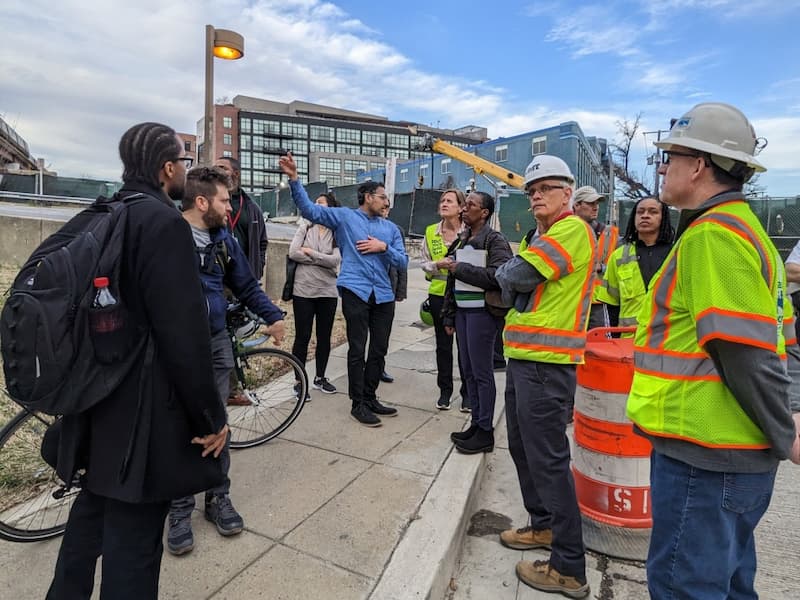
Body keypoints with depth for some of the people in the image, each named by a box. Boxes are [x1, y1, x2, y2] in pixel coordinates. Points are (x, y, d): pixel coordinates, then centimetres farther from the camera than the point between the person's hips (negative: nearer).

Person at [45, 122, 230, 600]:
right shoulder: (165, 223, -19)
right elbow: (185, 334, -23)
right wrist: (211, 418, -14)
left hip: (98, 399, 9)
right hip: (142, 409, -9)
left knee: (95, 508, 27)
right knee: (134, 535, 6)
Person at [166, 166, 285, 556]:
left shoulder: (224, 240, 7)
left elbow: (247, 286, 16)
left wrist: (273, 316, 11)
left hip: (216, 343, 5)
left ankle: (218, 497, 28)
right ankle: (180, 509, 22)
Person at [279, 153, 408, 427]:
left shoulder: (390, 227, 15)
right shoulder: (344, 216, 5)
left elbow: (403, 262, 9)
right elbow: (309, 209, -5)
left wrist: (384, 247, -7)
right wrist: (294, 179, -17)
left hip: (383, 295, 5)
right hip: (355, 291, -5)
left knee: (379, 349, 10)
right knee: (357, 349, -2)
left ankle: (370, 398, 26)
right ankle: (357, 404, 11)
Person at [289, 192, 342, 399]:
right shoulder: (305, 227, 4)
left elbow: (336, 261, -12)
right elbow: (293, 253, -9)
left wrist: (310, 253, -10)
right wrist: (322, 260, -8)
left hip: (328, 292, 1)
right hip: (303, 290, -1)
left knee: (324, 337, 11)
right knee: (302, 336, 2)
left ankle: (320, 378, 28)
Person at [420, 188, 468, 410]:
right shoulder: (431, 231, 4)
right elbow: (424, 262, 9)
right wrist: (437, 266, -10)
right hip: (439, 294, 3)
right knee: (443, 344, 11)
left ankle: (467, 392, 21)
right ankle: (445, 390, 25)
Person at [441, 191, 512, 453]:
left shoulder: (495, 241, -6)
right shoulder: (461, 242, 16)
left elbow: (497, 275, -21)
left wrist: (457, 267, -19)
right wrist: (449, 316, 16)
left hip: (482, 311, -7)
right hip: (462, 311, 8)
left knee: (481, 372, -3)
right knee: (467, 369, 11)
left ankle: (486, 432, 8)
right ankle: (476, 423, 23)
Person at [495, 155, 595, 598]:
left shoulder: (573, 230, -10)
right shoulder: (539, 236, 20)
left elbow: (519, 275, -18)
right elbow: (511, 291, 20)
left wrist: (505, 272, 2)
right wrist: (512, 279, 0)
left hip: (546, 361, -10)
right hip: (522, 356, 10)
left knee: (548, 458, -4)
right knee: (522, 447, 19)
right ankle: (543, 525, 37)